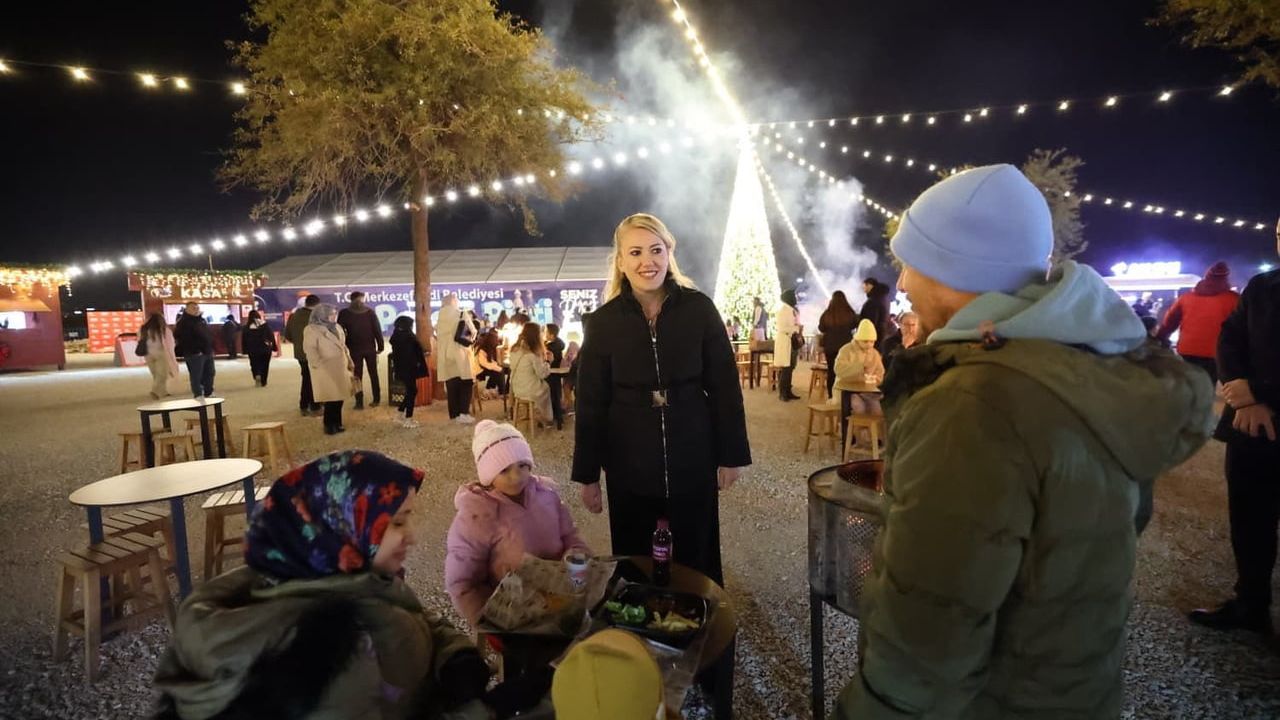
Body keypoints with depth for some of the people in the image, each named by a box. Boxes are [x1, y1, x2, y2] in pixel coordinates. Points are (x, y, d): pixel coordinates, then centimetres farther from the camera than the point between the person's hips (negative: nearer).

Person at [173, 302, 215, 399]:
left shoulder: (202, 320, 17)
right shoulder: (183, 322, -10)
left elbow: (210, 334, 24)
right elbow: (181, 338, -19)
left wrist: (211, 348, 18)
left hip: (207, 352, 9)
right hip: (194, 354, -9)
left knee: (209, 373, 14)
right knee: (196, 376, -5)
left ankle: (208, 393, 25)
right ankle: (198, 396, -1)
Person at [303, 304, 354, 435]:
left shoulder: (337, 327, 16)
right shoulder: (312, 330, -7)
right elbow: (310, 349, -14)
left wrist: (349, 361, 16)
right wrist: (319, 364, -22)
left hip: (340, 368, 7)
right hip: (326, 370, -7)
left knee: (339, 397, 9)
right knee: (331, 398, -5)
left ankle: (337, 424, 19)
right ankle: (329, 426, 5)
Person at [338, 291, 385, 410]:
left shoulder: (344, 313, -4)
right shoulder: (370, 312, -2)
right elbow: (377, 330, -3)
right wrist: (380, 346, 3)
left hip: (355, 349, -1)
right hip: (370, 348, 1)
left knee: (357, 376, 4)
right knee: (373, 374, 12)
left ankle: (359, 402, 0)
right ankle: (376, 400, 15)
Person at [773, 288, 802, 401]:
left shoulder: (794, 310, 17)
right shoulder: (782, 310, -11)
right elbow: (781, 327, -18)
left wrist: (798, 335, 6)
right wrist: (793, 333, -18)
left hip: (793, 342, 9)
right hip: (784, 343, -9)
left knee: (790, 368, 10)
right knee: (784, 368, -6)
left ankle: (788, 391, 15)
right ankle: (782, 393, -1)